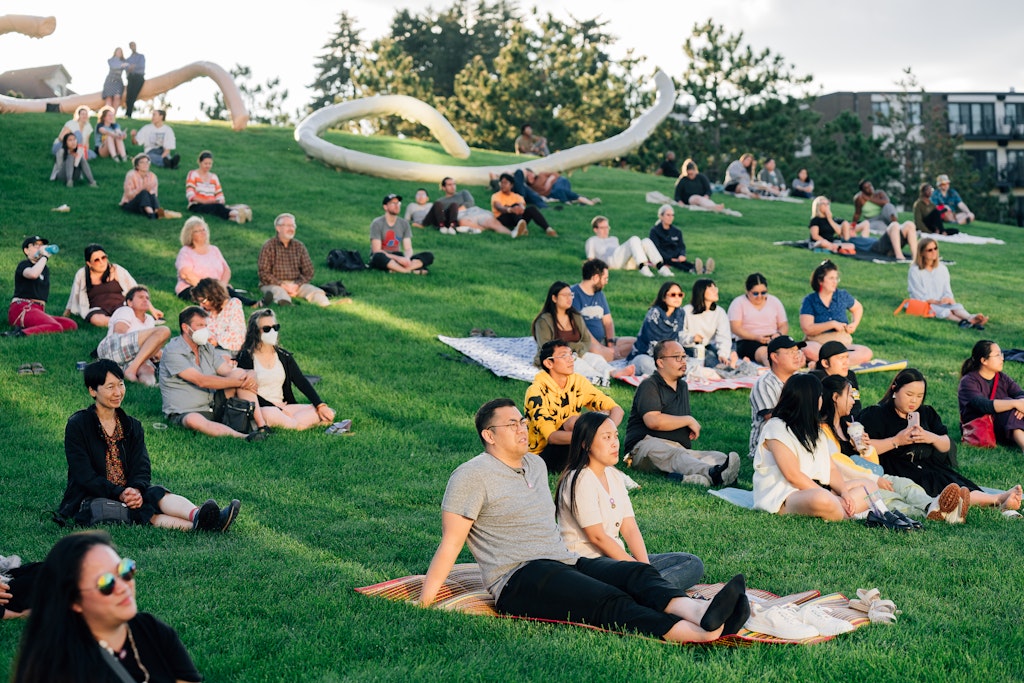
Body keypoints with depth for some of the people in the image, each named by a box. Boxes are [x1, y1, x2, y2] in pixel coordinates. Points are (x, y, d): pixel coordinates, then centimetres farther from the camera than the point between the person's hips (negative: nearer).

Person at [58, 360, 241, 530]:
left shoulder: (132, 426, 14)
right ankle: (195, 525, -59)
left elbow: (142, 468, 1)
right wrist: (120, 494, -24)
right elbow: (85, 475, -11)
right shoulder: (77, 425, -2)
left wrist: (136, 491, -22)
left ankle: (197, 516, -58)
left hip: (129, 493, 5)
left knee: (157, 494, -29)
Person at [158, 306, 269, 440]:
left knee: (240, 374, -9)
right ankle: (244, 437, -57)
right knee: (194, 420, -43)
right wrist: (238, 382, -20)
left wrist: (249, 375, -21)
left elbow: (229, 371, 3)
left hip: (213, 407, 7)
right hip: (184, 414, -7)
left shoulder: (207, 348, 12)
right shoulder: (173, 352, -13)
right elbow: (201, 381, -22)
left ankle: (262, 426, -22)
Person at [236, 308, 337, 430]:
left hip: (284, 407, 6)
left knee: (328, 413, -14)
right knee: (272, 415, -43)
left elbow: (302, 382, 5)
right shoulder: (245, 357, -3)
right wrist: (276, 407, -18)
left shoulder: (284, 356, 14)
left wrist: (321, 405, -9)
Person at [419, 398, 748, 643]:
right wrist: (422, 604, -12)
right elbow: (450, 544, -8)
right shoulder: (472, 476, -4)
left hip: (566, 562, 8)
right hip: (518, 580, -8)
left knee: (636, 573, -21)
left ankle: (699, 611, -50)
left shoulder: (535, 464, 21)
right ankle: (699, 634, -52)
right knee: (609, 599, -31)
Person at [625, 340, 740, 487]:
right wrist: (689, 420, -6)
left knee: (720, 456, -20)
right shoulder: (649, 386, -1)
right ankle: (712, 473, -70)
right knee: (674, 455, -40)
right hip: (647, 444, -7)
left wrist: (692, 428, 10)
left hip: (680, 448, 7)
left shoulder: (682, 386, 26)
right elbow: (653, 421, -17)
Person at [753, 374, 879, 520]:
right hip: (783, 497, -10)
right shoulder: (776, 428, -8)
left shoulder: (814, 429, 21)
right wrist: (831, 496, -18)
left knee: (870, 486, 3)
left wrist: (843, 492, -6)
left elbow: (831, 468, 14)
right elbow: (793, 476, -17)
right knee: (822, 500, -40)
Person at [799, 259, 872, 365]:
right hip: (817, 344, -4)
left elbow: (858, 308, 30)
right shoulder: (809, 301, -1)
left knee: (866, 353, -27)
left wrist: (855, 324, 11)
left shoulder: (843, 296, 9)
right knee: (809, 350, -41)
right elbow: (807, 329, -12)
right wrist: (832, 324, -14)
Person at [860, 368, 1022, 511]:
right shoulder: (876, 415, 0)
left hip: (928, 467, 7)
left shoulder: (926, 413, 20)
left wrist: (932, 438, -6)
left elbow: (946, 446, 16)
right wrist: (896, 441, -15)